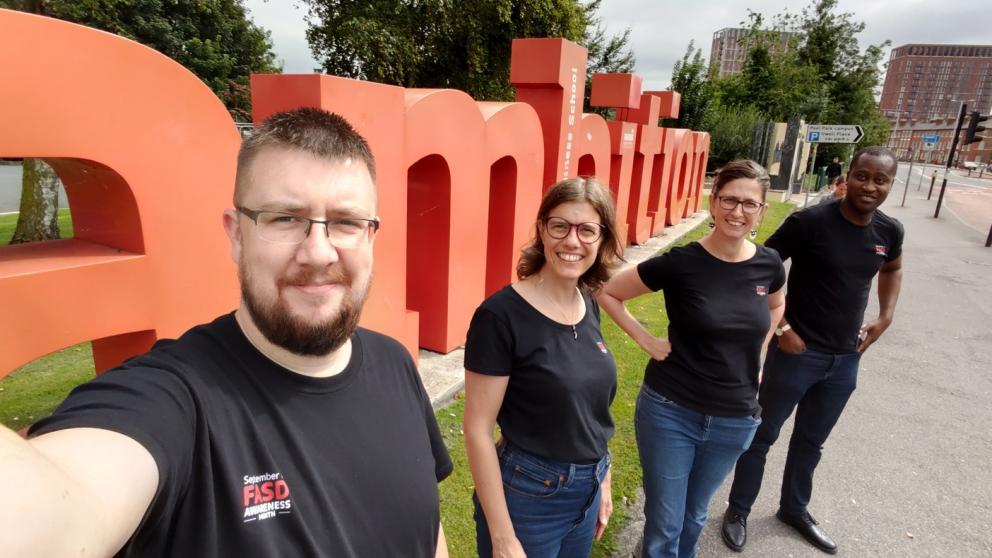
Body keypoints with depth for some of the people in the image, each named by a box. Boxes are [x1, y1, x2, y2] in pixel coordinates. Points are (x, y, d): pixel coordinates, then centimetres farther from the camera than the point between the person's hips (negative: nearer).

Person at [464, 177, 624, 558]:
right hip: (527, 497, -6)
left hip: (587, 491, 7)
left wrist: (601, 479, 14)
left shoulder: (589, 306, -1)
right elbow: (477, 430, -19)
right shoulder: (501, 315, -21)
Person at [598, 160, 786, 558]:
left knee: (693, 517, 24)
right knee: (664, 525, 9)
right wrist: (644, 339, -12)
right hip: (670, 412, -3)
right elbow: (607, 292, -8)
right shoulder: (680, 263, -16)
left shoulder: (768, 265, -4)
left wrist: (758, 353, 8)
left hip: (735, 420, 4)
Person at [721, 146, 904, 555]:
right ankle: (737, 511, 28)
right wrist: (781, 328, -16)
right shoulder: (810, 222, -18)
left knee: (811, 442, 21)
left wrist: (886, 317, 10)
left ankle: (794, 510, 42)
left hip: (846, 359, 5)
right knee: (763, 435, 9)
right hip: (797, 352, -5)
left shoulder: (889, 231, 0)